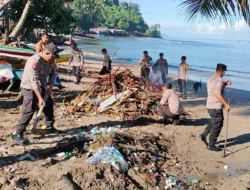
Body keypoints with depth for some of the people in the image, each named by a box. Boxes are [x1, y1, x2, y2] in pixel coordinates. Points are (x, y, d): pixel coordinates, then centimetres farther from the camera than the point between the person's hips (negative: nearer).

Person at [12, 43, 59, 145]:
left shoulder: (49, 60, -5)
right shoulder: (34, 61, -30)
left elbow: (53, 73, 7)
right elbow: (34, 81, -34)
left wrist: (50, 86, -9)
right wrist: (40, 98, -37)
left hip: (41, 86, 9)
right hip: (29, 88, -9)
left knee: (49, 105, 17)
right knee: (29, 111, -17)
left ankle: (50, 126, 35)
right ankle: (18, 134, -11)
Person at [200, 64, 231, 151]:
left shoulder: (211, 79, 11)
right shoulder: (219, 80, -17)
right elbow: (217, 94, -25)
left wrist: (225, 84, 14)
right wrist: (226, 104, -21)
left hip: (210, 105, 9)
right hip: (216, 106, -9)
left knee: (214, 122, 27)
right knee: (217, 125, 3)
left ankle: (204, 135, 22)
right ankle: (211, 145, 10)